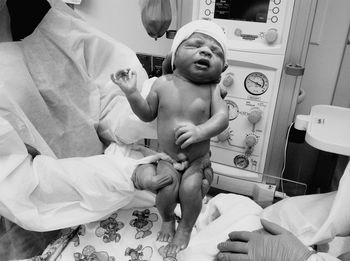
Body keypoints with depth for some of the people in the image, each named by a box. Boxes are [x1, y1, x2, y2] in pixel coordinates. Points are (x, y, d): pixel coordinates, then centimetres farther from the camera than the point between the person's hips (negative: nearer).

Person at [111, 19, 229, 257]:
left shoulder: (213, 89, -9)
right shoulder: (163, 84, -7)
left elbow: (222, 118, -19)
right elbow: (148, 114, 3)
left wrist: (200, 131, -38)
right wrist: (131, 92, -12)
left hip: (197, 159, -1)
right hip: (168, 157, 1)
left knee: (190, 189, -20)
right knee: (167, 189, -17)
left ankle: (185, 228, 14)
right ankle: (167, 219, 22)